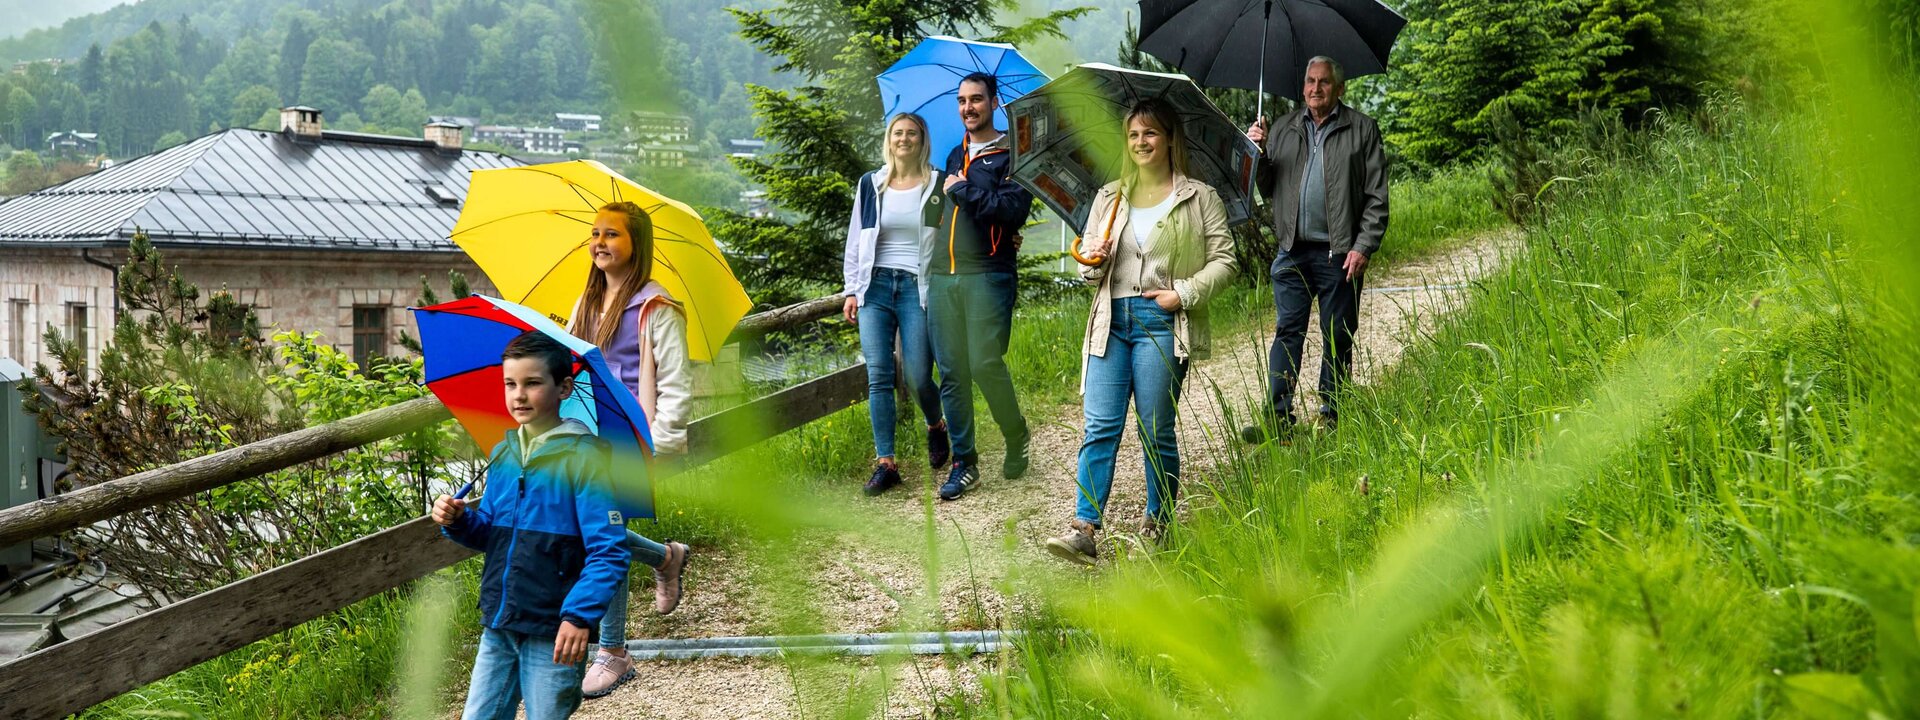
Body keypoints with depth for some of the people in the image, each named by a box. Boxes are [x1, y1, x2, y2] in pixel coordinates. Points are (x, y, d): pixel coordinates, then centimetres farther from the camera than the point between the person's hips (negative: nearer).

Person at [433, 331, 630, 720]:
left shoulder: (584, 456, -11)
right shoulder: (503, 453, 9)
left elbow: (609, 552, -15)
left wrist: (580, 616, -25)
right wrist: (459, 520, -3)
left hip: (554, 633, -6)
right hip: (498, 627, 6)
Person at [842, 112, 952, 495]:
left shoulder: (938, 185, 4)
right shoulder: (870, 185, 11)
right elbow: (855, 240, 15)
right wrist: (852, 290, 9)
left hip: (917, 287, -2)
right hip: (875, 286, 2)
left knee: (917, 377, -5)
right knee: (878, 376, -5)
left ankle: (936, 426, 29)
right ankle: (885, 462, -1)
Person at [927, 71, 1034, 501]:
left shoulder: (1011, 156, 1)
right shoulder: (954, 156, 21)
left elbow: (1013, 211, -15)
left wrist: (962, 189, -10)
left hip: (987, 276, -6)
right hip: (942, 276, 6)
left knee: (985, 364, -11)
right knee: (951, 372, 3)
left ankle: (1017, 437, 14)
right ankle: (964, 463, 9)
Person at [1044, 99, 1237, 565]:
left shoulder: (1199, 198, 6)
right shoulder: (1108, 198, 17)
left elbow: (1224, 260, 2)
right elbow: (1089, 267, 20)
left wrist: (1183, 293, -11)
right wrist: (1093, 262, -3)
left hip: (1161, 323, -3)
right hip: (1111, 321, 3)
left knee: (1156, 430, 0)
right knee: (1100, 426, -6)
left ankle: (1158, 525, 15)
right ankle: (1083, 528, -10)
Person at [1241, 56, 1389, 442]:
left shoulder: (1362, 129, 4)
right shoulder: (1285, 128, 14)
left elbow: (1376, 197, 0)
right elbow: (1266, 188, 14)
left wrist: (1364, 247, -10)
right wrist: (1256, 153, -4)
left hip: (1339, 253, -2)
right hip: (1293, 251, 3)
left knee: (1337, 337, 5)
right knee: (1287, 331, -1)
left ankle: (1331, 416, 15)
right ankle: (1278, 417, -1)